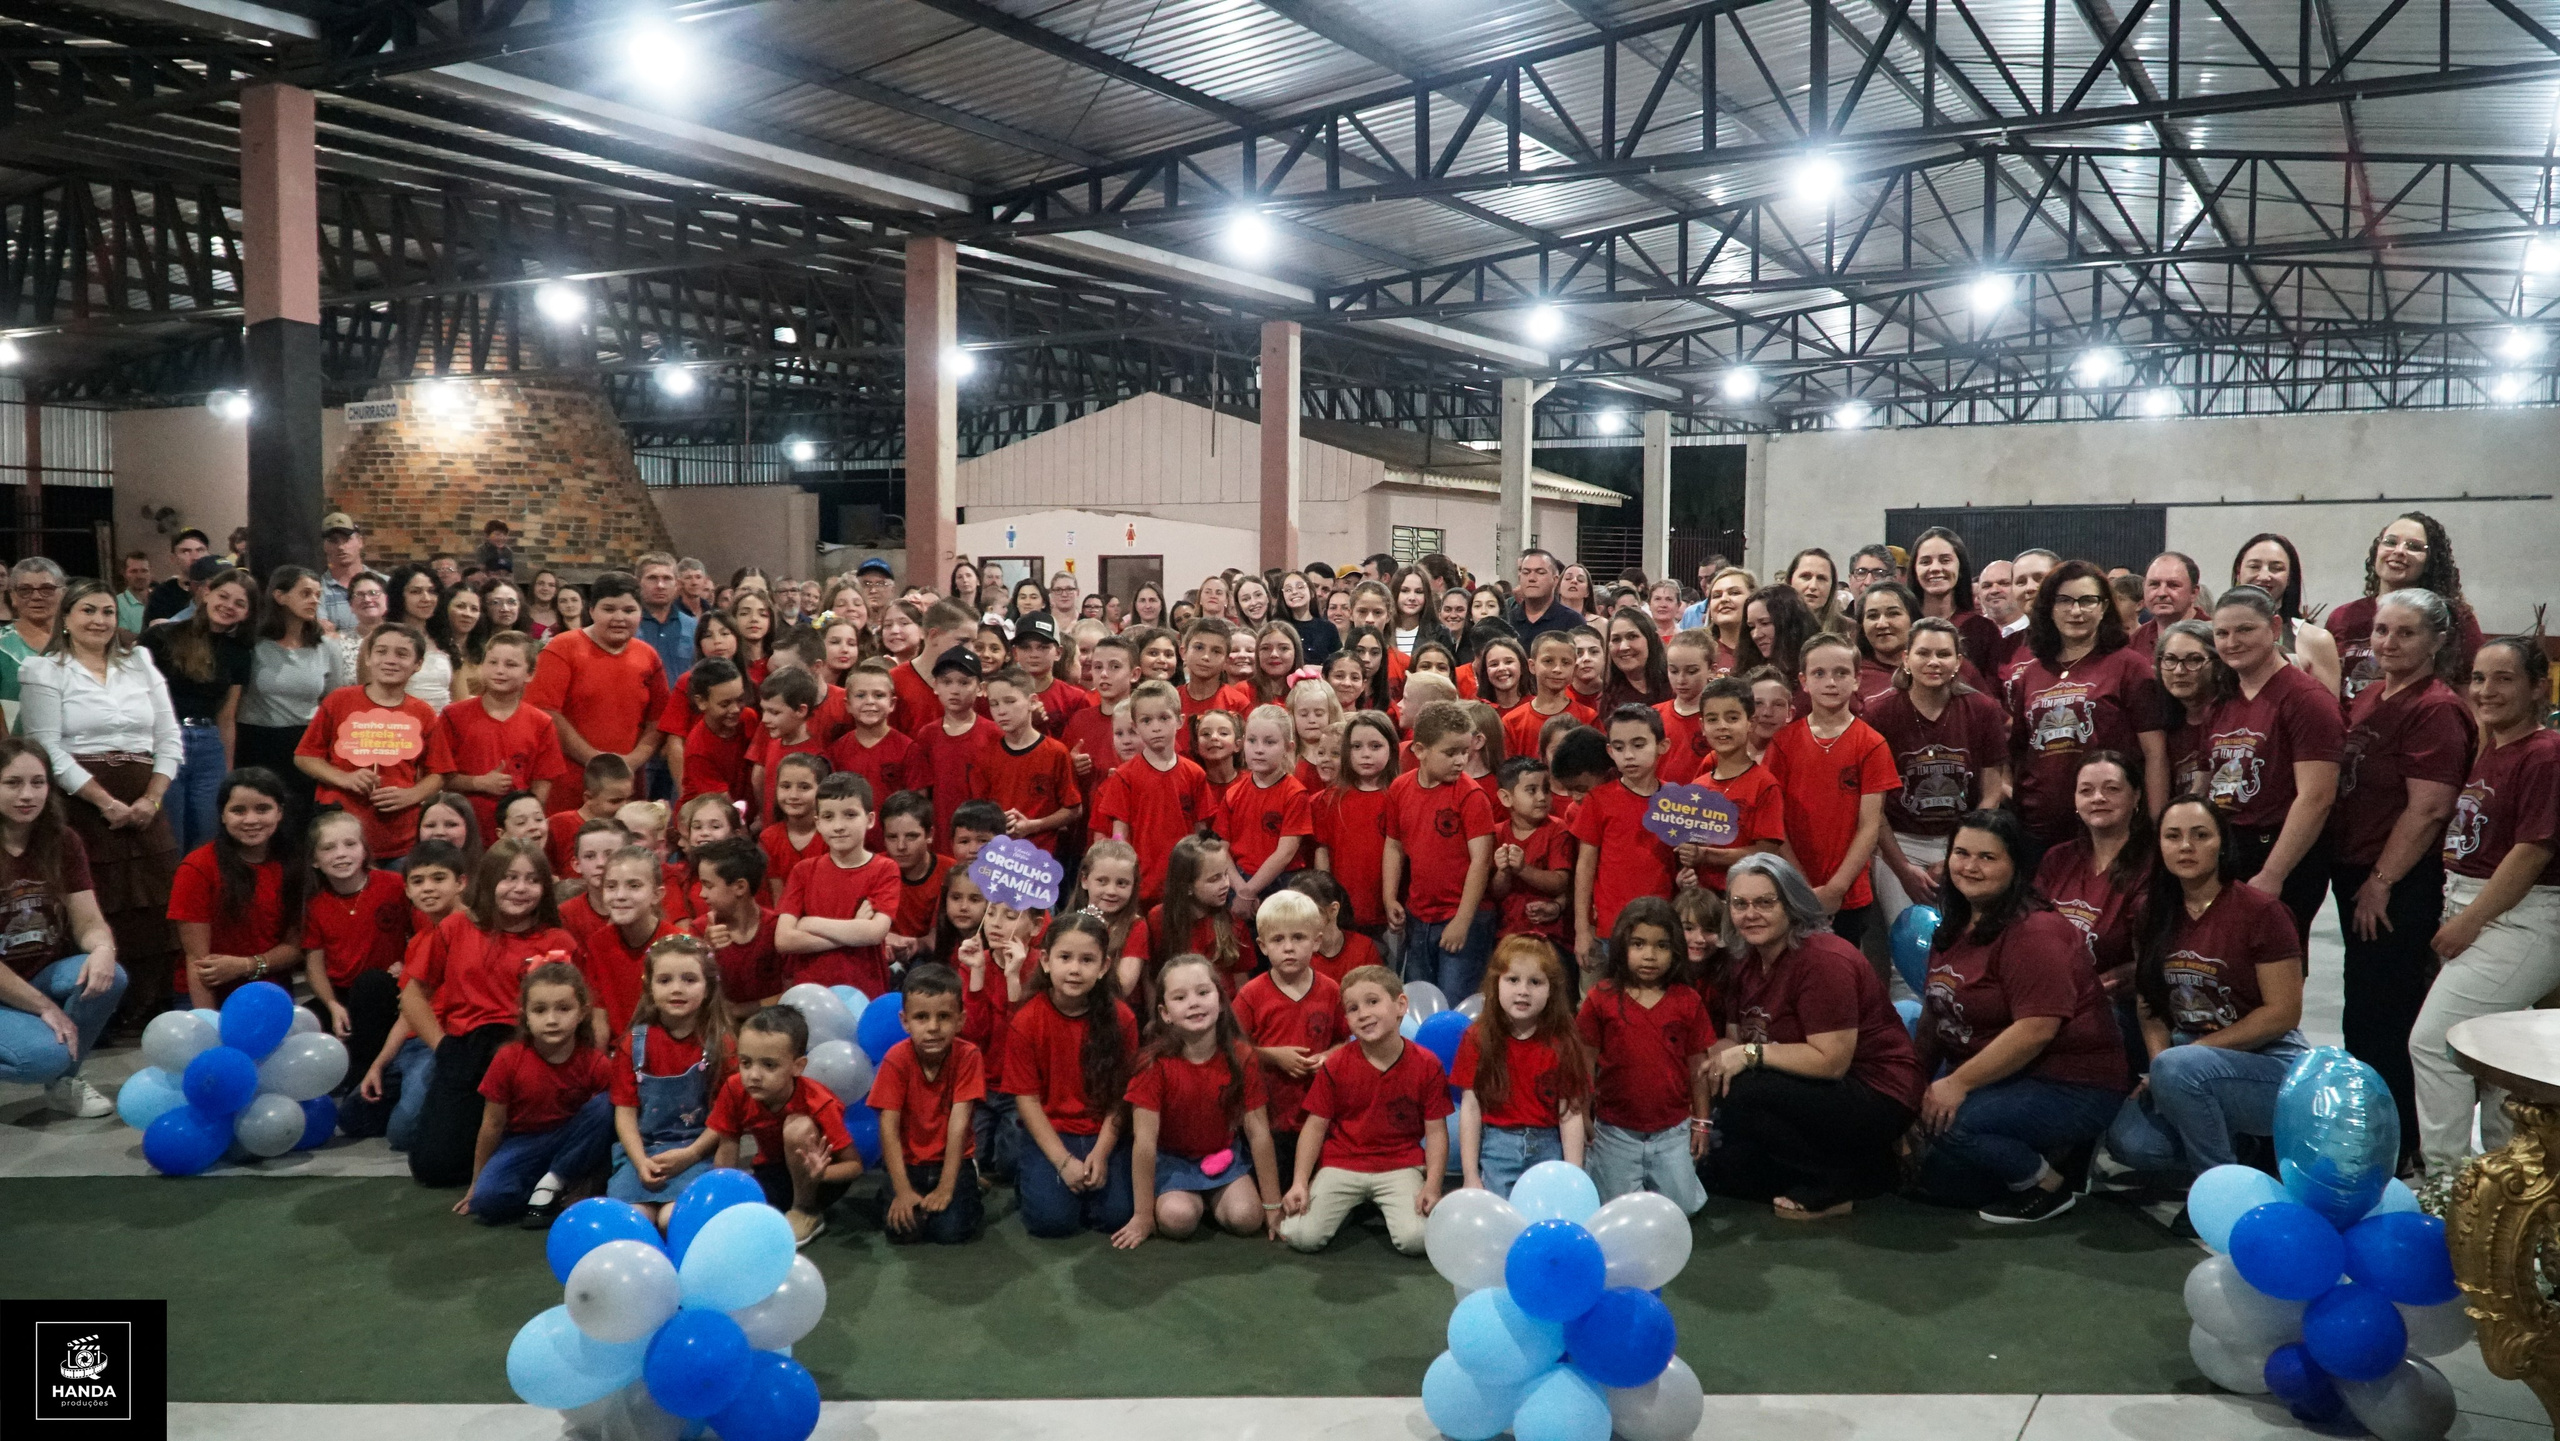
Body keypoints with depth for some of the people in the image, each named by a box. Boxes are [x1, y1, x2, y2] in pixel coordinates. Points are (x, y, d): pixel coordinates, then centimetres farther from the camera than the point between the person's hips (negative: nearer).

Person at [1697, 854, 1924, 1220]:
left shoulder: (1823, 960, -22)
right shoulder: (1744, 961, 5)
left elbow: (1832, 1060, -26)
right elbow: (1735, 1040, 6)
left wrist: (1751, 1054, -23)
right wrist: (1723, 1052, -17)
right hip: (1818, 1093, 10)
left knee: (1746, 1094, -28)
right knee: (1713, 1172, 4)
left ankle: (1832, 1188, -9)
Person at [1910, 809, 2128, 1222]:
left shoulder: (2034, 932, -21)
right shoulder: (1955, 928, 8)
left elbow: (2036, 1029, -28)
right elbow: (1935, 1016, 12)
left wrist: (1957, 1084, -26)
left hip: (2074, 1089, -9)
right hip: (1999, 1081, 9)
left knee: (1951, 1123, -29)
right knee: (1935, 1181, 7)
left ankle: (2050, 1183, -5)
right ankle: (2048, 1155, 20)